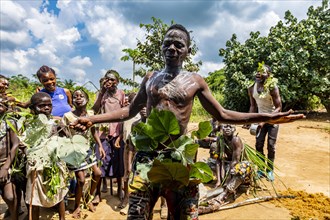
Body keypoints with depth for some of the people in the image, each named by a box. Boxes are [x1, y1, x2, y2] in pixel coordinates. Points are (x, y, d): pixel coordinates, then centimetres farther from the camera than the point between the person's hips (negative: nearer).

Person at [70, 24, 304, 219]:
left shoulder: (195, 81, 2)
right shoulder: (150, 78, 8)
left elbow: (222, 115, 4)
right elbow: (130, 110, 12)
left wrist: (265, 117, -4)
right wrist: (93, 119, 6)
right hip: (147, 151, 2)